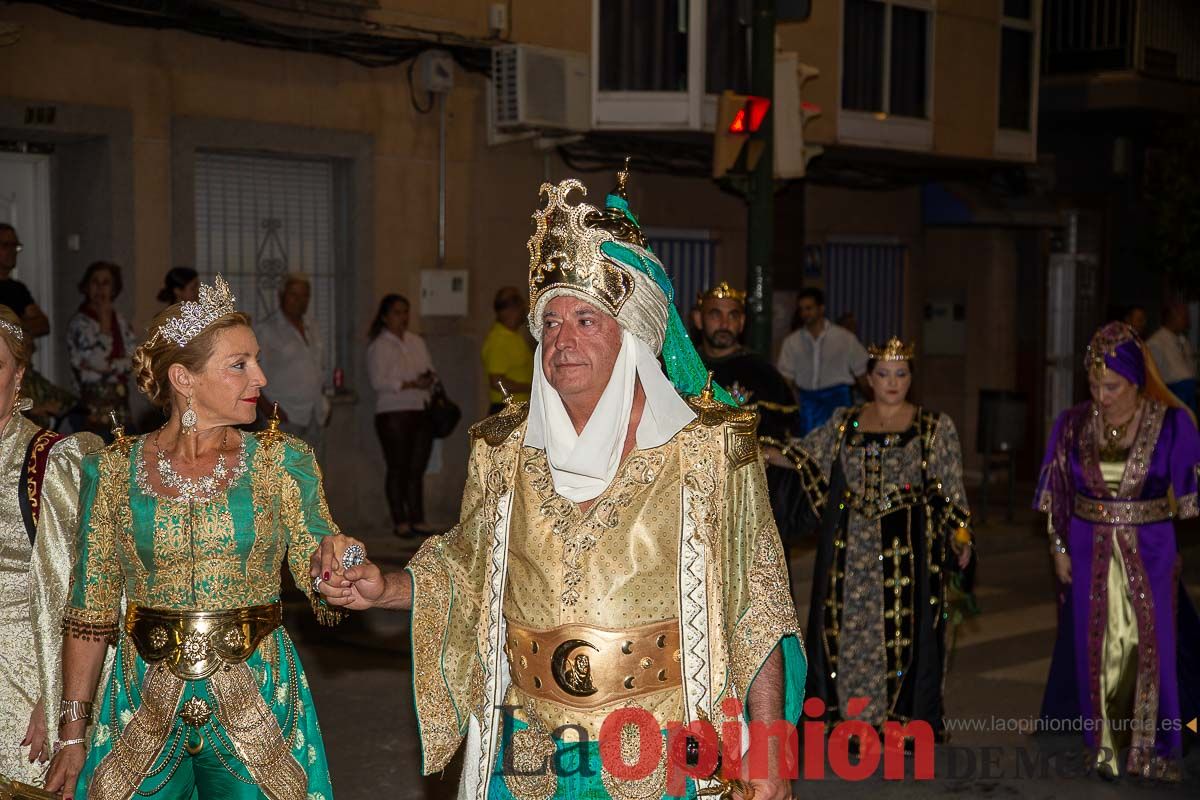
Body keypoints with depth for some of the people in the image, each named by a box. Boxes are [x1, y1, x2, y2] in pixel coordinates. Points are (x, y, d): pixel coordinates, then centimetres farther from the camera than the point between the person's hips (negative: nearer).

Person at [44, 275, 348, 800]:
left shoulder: (281, 462, -2)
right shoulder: (112, 471, -1)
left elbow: (321, 572, -4)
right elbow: (91, 610, 3)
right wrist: (72, 733, 2)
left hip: (255, 706, 0)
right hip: (141, 709, 0)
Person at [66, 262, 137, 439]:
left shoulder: (120, 321, 12)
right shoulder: (79, 322, -7)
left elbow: (132, 362, 6)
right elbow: (96, 360, -17)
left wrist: (107, 366, -11)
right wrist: (104, 321, -12)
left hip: (119, 404, 6)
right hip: (93, 405, -6)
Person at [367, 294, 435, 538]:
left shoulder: (417, 342, 17)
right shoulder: (378, 346, -3)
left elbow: (430, 371, 19)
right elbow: (378, 381, -12)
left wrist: (429, 378, -5)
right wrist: (411, 384, -18)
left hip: (421, 412, 6)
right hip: (393, 414, -5)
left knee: (417, 469, 6)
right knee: (398, 469, -1)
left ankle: (417, 520, 10)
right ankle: (400, 522, 5)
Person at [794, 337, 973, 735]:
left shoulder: (935, 427, 4)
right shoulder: (844, 423, 11)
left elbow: (951, 489, 2)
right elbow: (807, 461, 16)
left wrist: (960, 536, -7)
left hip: (909, 547, -2)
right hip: (851, 547, 3)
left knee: (906, 628, -2)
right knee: (848, 626, 5)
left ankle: (906, 718, 8)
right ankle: (846, 712, 15)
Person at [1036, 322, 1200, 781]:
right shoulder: (1075, 424, -1)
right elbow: (1058, 493, 5)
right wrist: (1058, 549, 2)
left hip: (1150, 553, -2)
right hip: (1090, 553, 2)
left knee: (1151, 647, 3)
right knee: (1095, 648, 9)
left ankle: (1154, 748, 18)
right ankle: (1104, 744, 23)